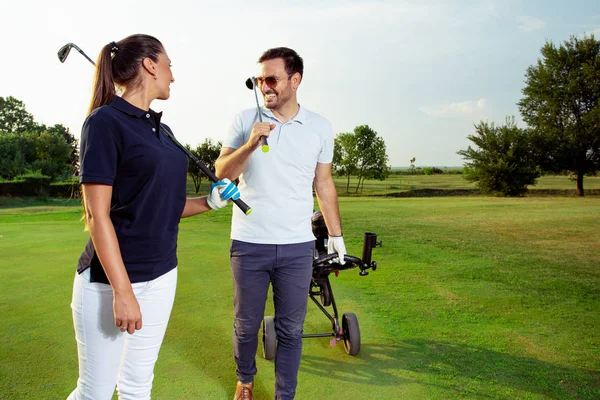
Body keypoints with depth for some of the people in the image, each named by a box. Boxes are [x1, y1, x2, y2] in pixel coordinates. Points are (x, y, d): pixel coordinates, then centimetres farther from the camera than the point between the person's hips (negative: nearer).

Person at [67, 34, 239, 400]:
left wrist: (210, 202, 2)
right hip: (111, 278, -7)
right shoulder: (106, 122, -12)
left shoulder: (161, 129, 11)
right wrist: (122, 291, -21)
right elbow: (97, 214, -17)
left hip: (162, 274, 7)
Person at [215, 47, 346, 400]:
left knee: (291, 329, 8)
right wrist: (250, 145, -19)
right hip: (249, 243, 0)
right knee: (246, 325, 14)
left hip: (298, 247, 0)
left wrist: (336, 232, 10)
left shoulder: (320, 127, 3)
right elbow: (222, 172, -2)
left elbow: (324, 183, 10)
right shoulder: (246, 120, 0)